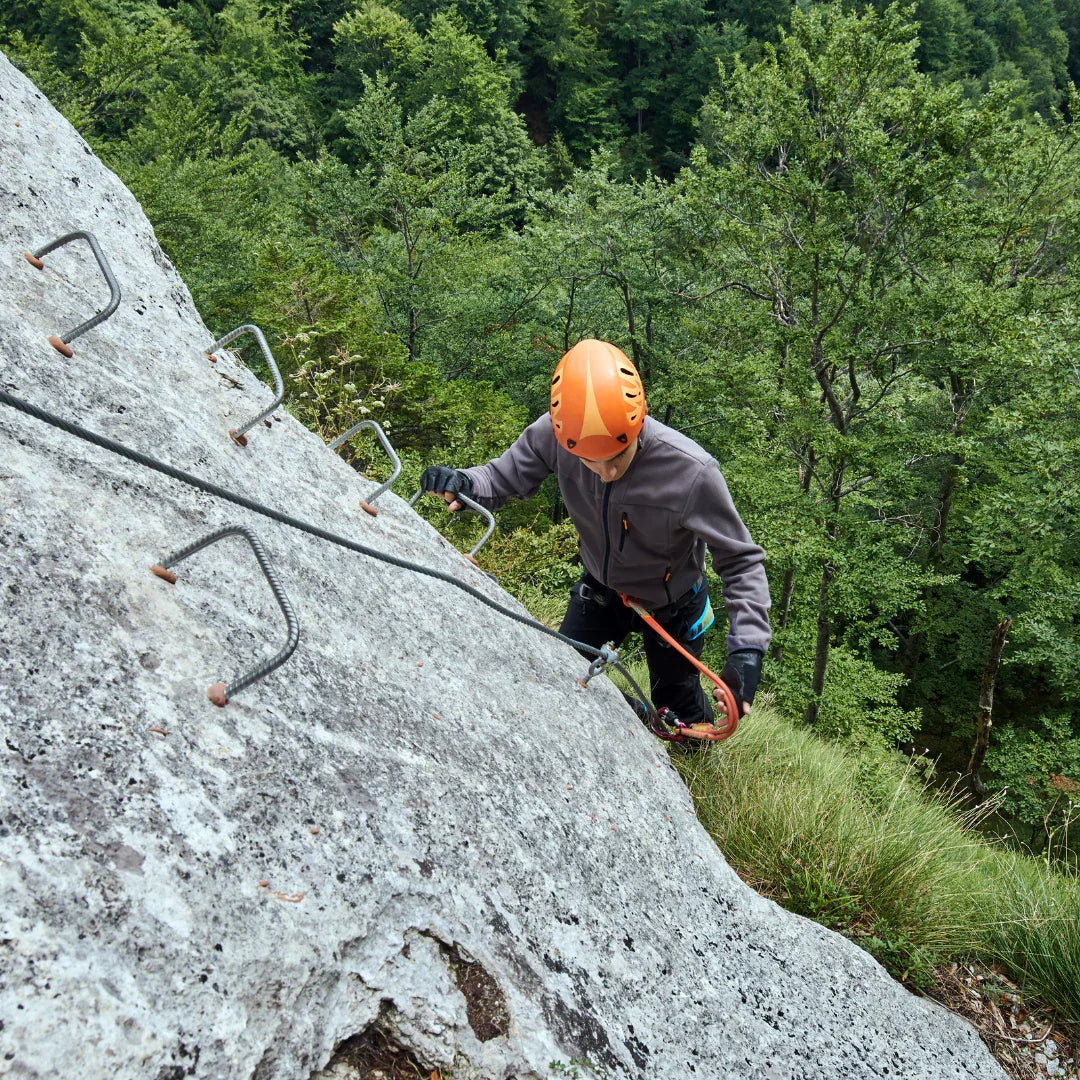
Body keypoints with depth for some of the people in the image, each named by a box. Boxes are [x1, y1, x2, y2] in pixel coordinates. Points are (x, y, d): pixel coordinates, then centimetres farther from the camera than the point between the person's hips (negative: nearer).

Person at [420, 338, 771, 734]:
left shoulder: (692, 473, -39)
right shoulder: (555, 434, -32)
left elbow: (742, 561, -27)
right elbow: (505, 475, -14)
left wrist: (748, 649, -39)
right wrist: (463, 483, -38)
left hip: (670, 607, -2)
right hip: (599, 590, 3)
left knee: (677, 702, 19)